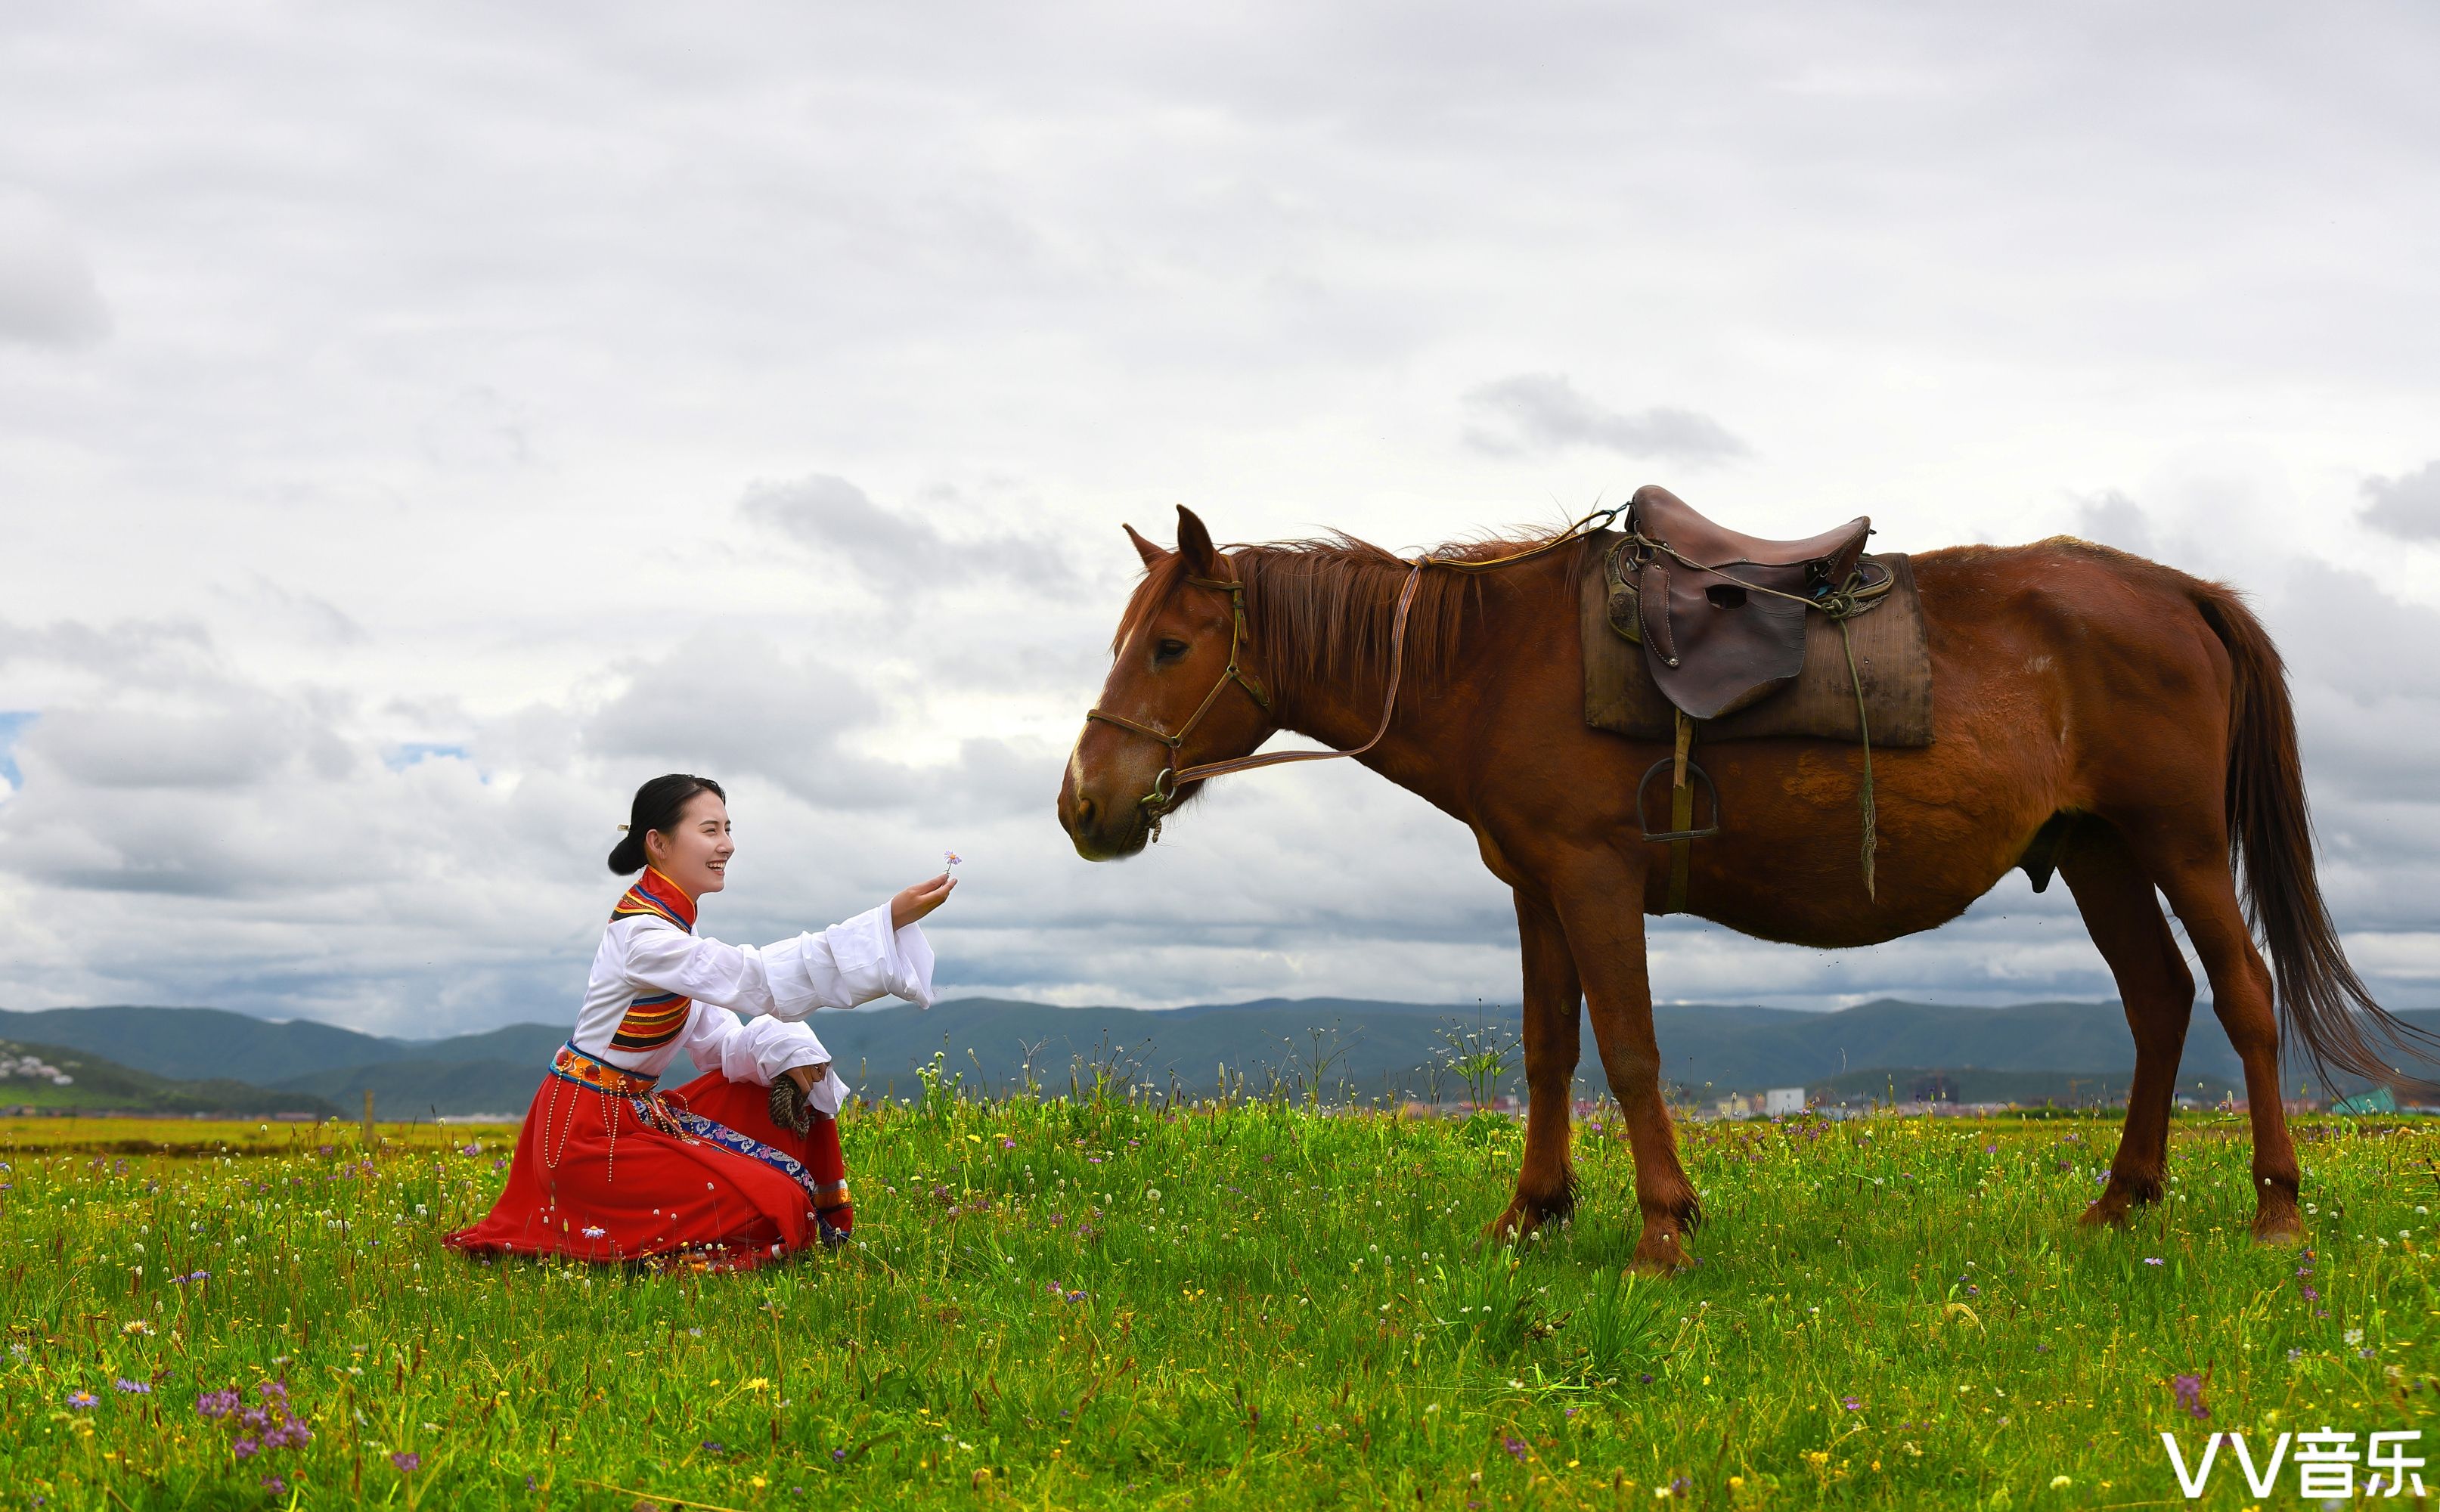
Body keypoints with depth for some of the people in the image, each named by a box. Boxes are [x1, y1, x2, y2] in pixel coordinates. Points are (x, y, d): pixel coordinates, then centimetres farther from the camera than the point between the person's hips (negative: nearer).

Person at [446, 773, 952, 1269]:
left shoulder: (669, 920, 8)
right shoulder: (644, 935, -23)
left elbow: (713, 1035, 7)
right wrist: (892, 918, -36)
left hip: (633, 1111, 10)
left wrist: (783, 1054, -15)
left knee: (792, 1081, 5)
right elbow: (762, 977, -32)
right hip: (588, 1132, -10)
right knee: (777, 1207, -16)